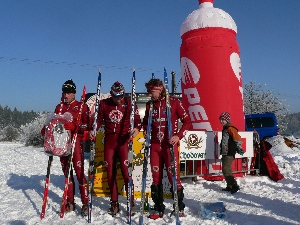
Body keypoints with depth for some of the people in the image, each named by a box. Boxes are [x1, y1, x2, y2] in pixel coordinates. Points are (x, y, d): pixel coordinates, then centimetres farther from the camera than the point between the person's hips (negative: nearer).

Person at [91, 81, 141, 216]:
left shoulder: (129, 103, 0)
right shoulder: (104, 103, 6)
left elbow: (137, 120, -2)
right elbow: (99, 119, 11)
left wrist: (137, 129, -22)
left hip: (123, 140, -3)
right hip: (109, 140, 3)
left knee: (125, 171, -8)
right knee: (110, 171, 6)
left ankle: (131, 203, 5)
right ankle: (114, 203, 19)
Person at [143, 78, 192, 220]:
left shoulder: (174, 102, -4)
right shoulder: (149, 105, 9)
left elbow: (187, 122, -2)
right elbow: (145, 122, 23)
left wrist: (178, 136, -14)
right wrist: (145, 131, 3)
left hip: (169, 145, -4)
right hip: (155, 145, 4)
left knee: (173, 176, -2)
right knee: (156, 177, 7)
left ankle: (179, 207, 15)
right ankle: (158, 209, 19)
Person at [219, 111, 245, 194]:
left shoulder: (230, 128, -14)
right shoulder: (225, 129, 17)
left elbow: (238, 138, -21)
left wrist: (239, 148, -16)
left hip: (229, 153, -10)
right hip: (225, 153, 10)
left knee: (226, 170, -13)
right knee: (227, 170, 15)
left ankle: (234, 186, -10)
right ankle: (230, 186, 24)